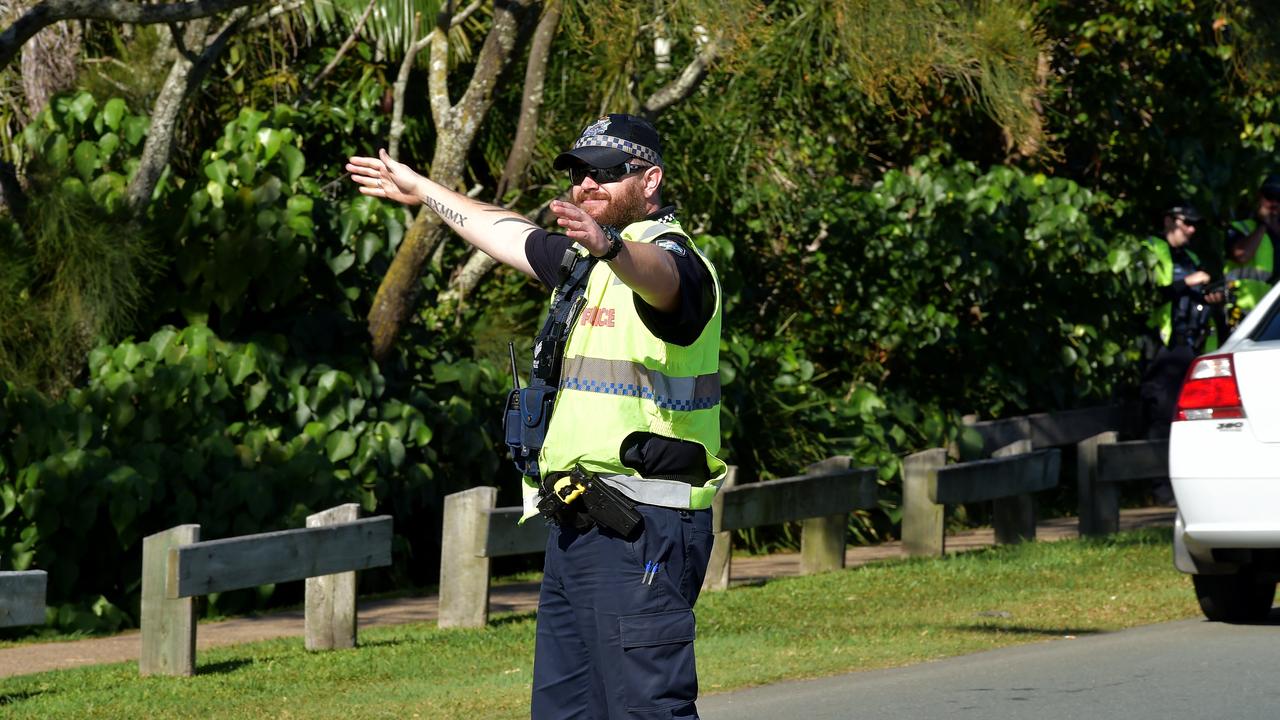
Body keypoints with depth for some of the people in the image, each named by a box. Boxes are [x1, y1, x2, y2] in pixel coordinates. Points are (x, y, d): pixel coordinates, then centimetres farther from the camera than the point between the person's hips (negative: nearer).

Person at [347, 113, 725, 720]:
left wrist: (609, 245, -58)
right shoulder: (582, 261, 20)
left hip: (641, 530, -10)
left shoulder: (673, 259, -11)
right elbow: (508, 233, 37)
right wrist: (421, 189, 49)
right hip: (577, 526, 10)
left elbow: (655, 273, -35)